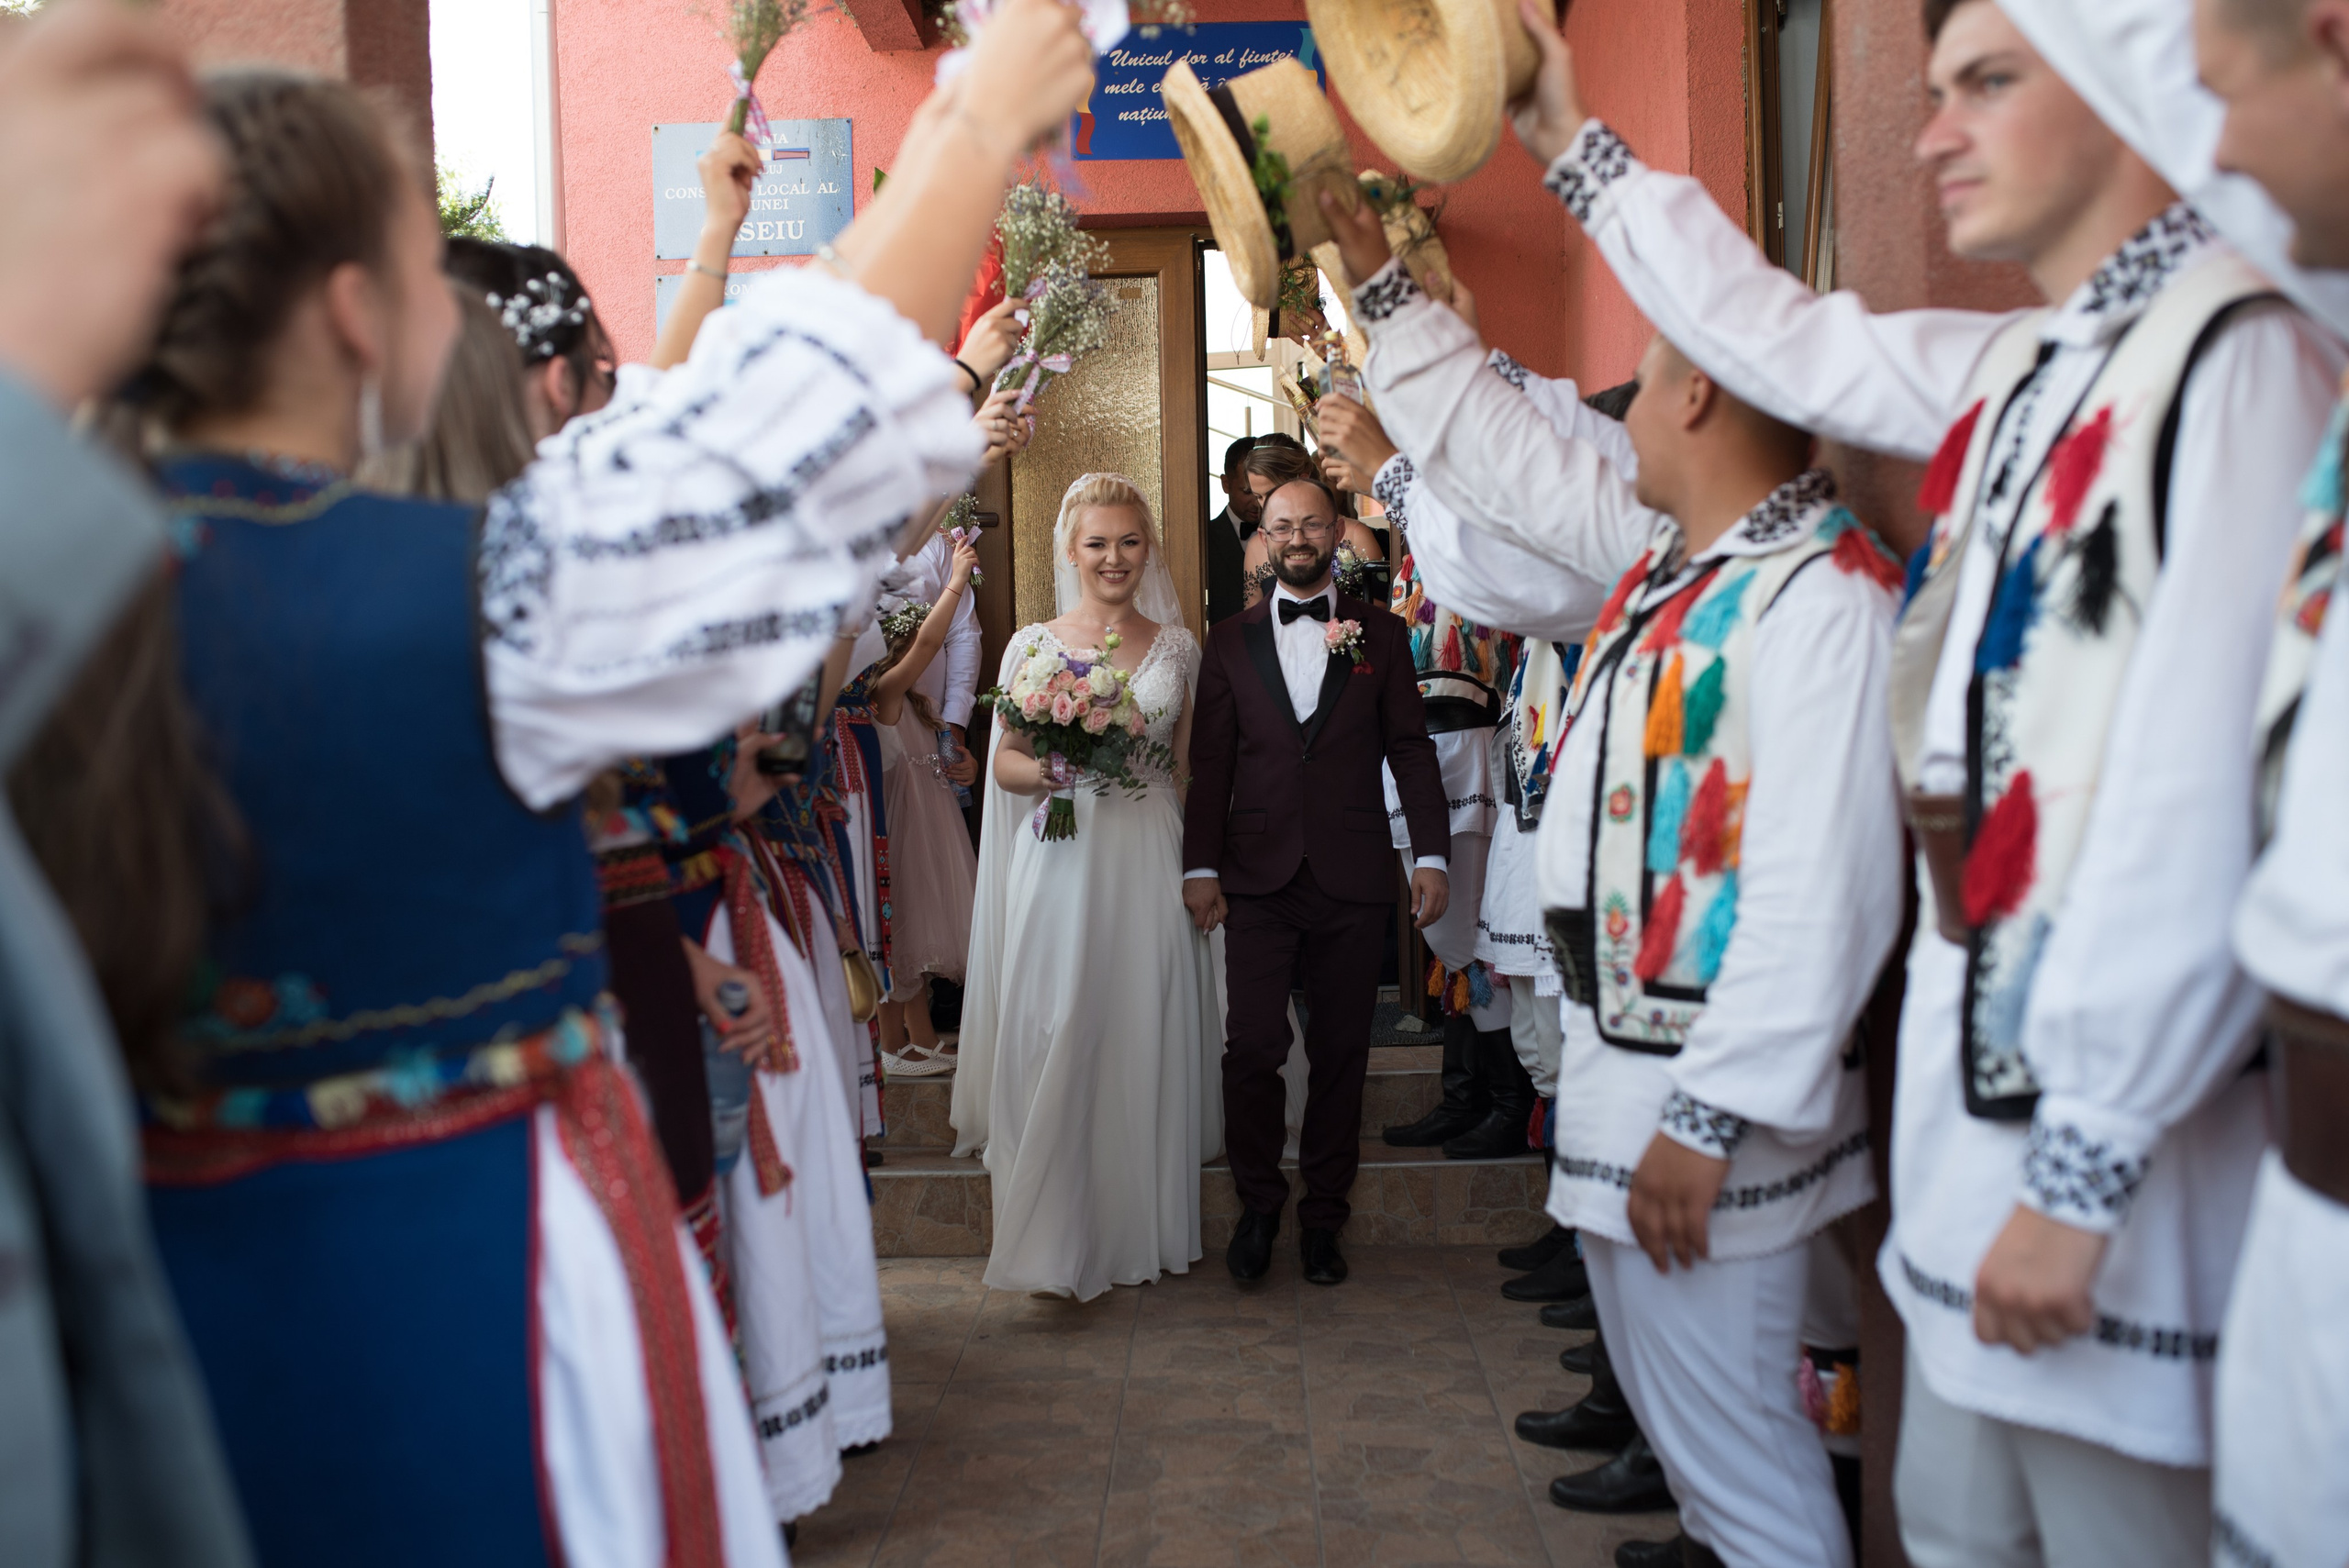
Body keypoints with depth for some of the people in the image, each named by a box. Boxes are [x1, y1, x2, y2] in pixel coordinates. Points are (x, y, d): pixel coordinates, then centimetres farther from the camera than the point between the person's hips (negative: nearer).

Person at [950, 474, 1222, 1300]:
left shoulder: (1178, 647, 10)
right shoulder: (1032, 645, 5)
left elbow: (1190, 767, 11)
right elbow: (1005, 762, 6)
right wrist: (1045, 772, -15)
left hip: (1152, 860, 2)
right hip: (1062, 860, -1)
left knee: (1147, 1039, 4)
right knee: (1056, 1038, -4)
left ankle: (1149, 1229, 18)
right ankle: (1058, 1238, 6)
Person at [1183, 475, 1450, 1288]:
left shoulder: (1381, 634, 9)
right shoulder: (1230, 641, 10)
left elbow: (1412, 749, 7)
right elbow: (1210, 761, 7)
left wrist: (1432, 855, -1)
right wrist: (1199, 866, -1)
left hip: (1353, 881, 0)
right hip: (1258, 877, 0)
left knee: (1341, 1053, 6)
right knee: (1252, 1046, -6)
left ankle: (1322, 1215, 20)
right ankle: (1258, 1204, 14)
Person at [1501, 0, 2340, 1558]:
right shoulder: (2028, 370, 11)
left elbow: (2208, 792, -21)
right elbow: (1778, 339, 26)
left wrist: (2083, 1173, -20)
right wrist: (1575, 145, 30)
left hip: (2120, 1117, -8)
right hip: (1987, 1069, 8)